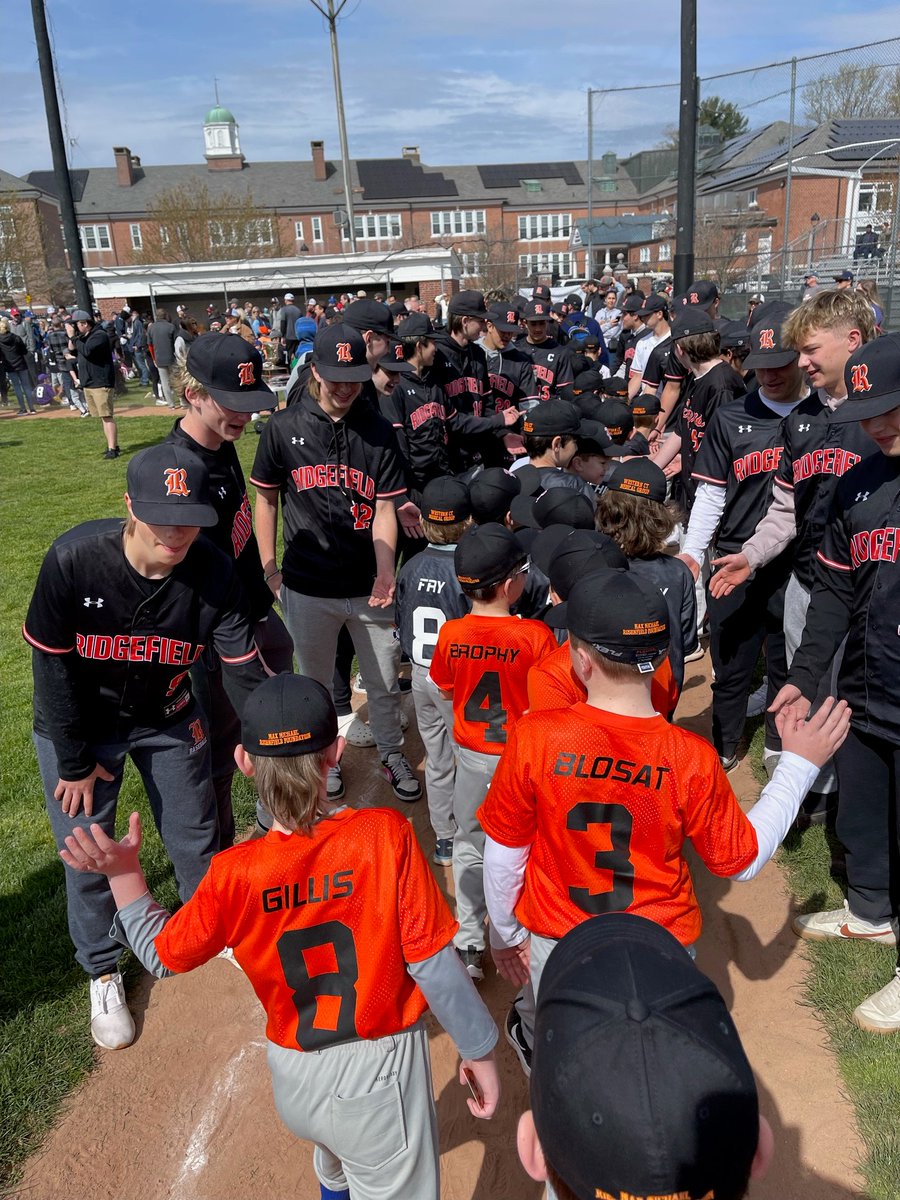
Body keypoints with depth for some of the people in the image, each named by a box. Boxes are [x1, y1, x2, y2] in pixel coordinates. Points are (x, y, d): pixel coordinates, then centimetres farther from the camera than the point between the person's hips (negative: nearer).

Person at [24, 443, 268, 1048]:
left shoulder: (214, 573, -25)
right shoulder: (74, 559, -31)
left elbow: (246, 670, -20)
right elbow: (52, 664, -19)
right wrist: (75, 761, -11)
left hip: (168, 719, 2)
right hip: (80, 725, -2)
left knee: (196, 836, 15)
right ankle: (103, 971, 36)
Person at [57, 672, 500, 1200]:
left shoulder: (235, 874, -18)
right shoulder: (386, 834, -24)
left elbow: (162, 954, -1)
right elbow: (433, 962, -18)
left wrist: (123, 874, 0)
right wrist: (480, 1049, -5)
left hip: (293, 1080, 4)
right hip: (379, 1074, -4)